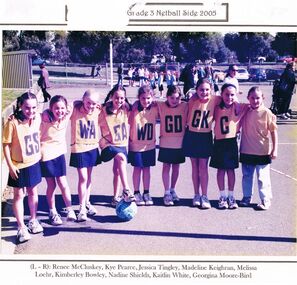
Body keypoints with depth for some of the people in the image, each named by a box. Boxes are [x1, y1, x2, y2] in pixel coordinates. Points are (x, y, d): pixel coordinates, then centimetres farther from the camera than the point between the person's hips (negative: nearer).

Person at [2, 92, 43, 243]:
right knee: (19, 195, 8)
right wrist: (10, 166, -15)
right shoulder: (12, 122, -22)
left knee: (33, 192, 19)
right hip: (19, 166, -4)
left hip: (34, 162, 5)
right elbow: (6, 145, -15)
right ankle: (21, 227, 19)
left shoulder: (37, 118, -8)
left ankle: (33, 220, 36)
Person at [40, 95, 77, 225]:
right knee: (51, 185, 8)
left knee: (63, 183, -2)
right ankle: (52, 213, 24)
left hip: (59, 153, 2)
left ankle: (70, 210, 11)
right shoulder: (45, 118, -18)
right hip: (46, 155, -2)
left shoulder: (66, 117, -7)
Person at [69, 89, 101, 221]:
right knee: (83, 178, -6)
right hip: (79, 148, -4)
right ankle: (82, 208, 3)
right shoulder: (75, 110, -13)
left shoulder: (97, 111, -3)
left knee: (89, 177, 16)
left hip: (92, 147, 4)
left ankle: (87, 203, 31)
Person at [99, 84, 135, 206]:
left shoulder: (125, 109, -2)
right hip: (108, 145, -5)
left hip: (122, 144, 5)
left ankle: (116, 197, 28)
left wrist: (127, 141, 12)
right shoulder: (104, 111, -13)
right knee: (121, 157, -31)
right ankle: (126, 191, -30)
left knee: (117, 171, 11)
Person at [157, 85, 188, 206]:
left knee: (176, 167, 13)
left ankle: (172, 190, 30)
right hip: (165, 143, -1)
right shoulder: (161, 106, -6)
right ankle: (167, 193, 9)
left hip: (180, 143, 1)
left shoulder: (184, 106, -7)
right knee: (166, 167, 2)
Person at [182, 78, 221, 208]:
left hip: (206, 137, -1)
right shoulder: (193, 100, -10)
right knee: (195, 167, 10)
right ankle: (196, 195, 22)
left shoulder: (214, 99, -10)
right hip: (191, 136, 1)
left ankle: (204, 196, 8)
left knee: (203, 167, 0)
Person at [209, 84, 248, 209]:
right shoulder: (217, 108, -4)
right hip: (219, 142, 0)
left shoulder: (238, 107, -5)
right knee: (220, 169, 8)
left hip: (232, 141, 0)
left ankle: (231, 196, 20)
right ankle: (222, 196, 19)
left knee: (230, 169, 8)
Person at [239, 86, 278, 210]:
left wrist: (274, 149, -8)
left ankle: (265, 200, 15)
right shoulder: (245, 111, -1)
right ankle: (246, 197, 30)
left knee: (263, 178, 3)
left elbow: (273, 131, -7)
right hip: (246, 151, 4)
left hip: (262, 152, -4)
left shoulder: (266, 113, -11)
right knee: (246, 176, 16)